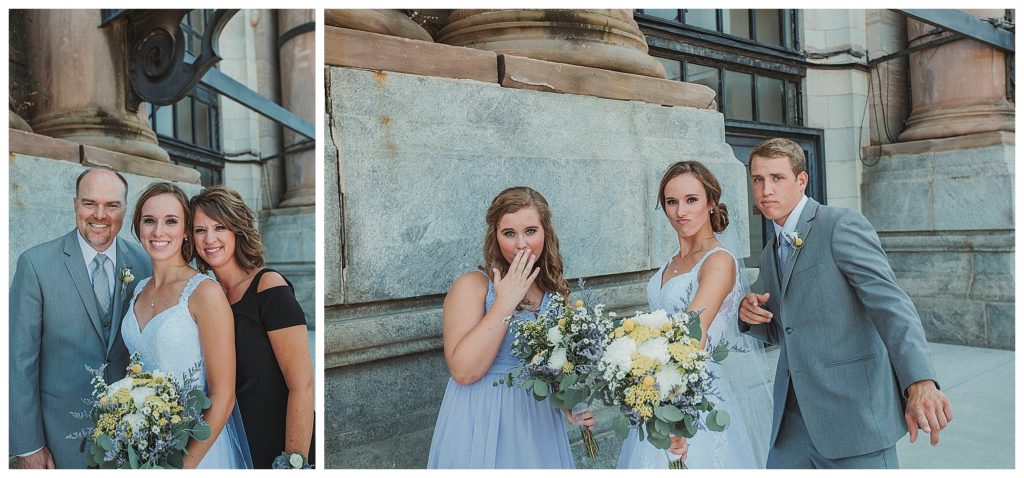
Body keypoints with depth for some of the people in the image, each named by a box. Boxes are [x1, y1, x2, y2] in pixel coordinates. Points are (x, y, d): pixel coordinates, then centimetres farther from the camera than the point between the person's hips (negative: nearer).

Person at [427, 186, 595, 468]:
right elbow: (464, 370, -24)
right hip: (482, 427, -5)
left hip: (539, 424, 5)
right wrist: (505, 302, -23)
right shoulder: (472, 286, -13)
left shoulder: (555, 291, 3)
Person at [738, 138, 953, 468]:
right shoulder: (770, 254, 14)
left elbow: (889, 302, -20)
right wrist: (752, 316, -1)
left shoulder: (843, 225, -8)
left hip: (853, 414, -6)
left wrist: (920, 383, -33)